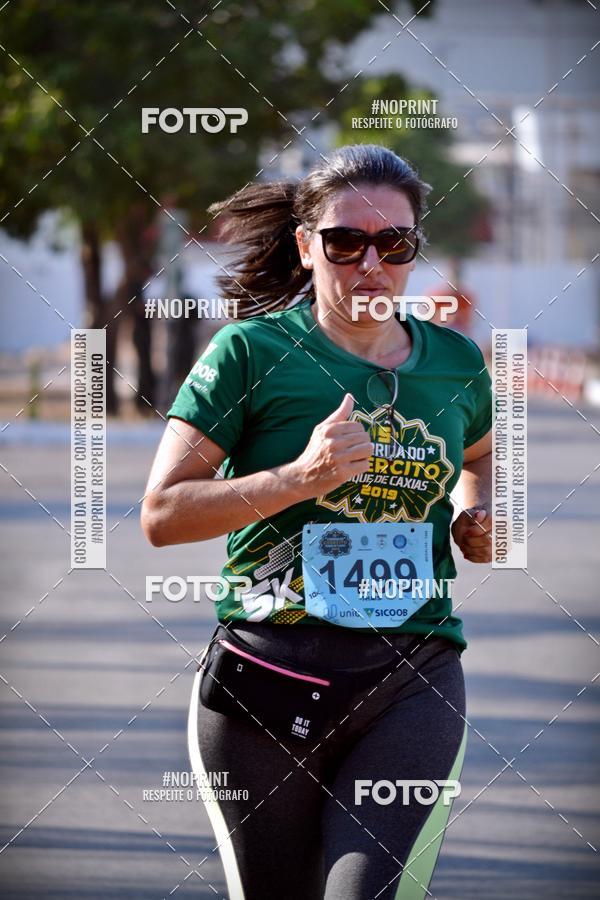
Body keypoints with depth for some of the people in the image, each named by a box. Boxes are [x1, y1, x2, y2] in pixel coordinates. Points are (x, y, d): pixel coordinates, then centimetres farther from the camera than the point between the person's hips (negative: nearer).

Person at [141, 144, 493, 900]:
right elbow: (162, 515, -8)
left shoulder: (455, 362, 10)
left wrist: (482, 521, 12)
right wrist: (298, 479, -19)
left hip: (412, 679, 1)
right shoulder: (251, 352, -3)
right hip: (266, 676, -1)